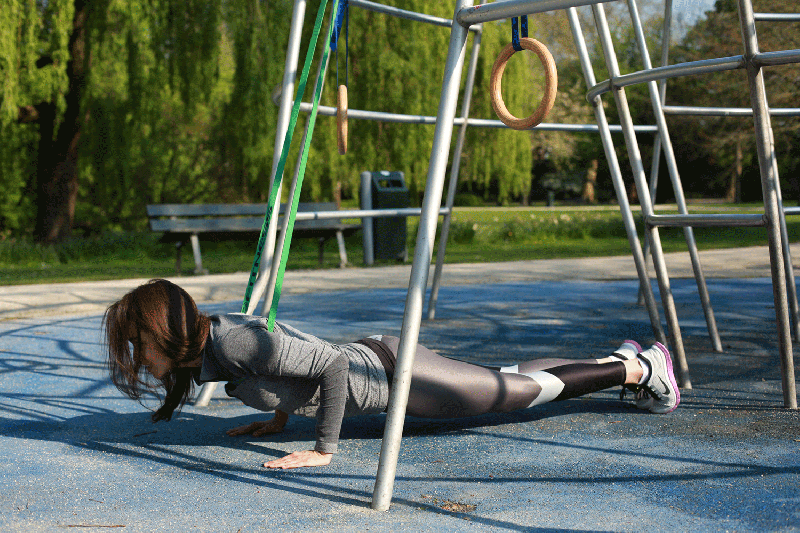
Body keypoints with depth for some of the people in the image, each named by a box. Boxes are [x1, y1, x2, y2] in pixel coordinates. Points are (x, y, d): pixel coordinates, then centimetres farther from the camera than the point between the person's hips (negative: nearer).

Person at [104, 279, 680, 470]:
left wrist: (324, 452, -29)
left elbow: (333, 364, -33)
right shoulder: (208, 339, 0)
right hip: (378, 359, 8)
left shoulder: (238, 341, -28)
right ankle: (616, 359, 39)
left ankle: (635, 369, 23)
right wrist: (279, 417, 13)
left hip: (391, 375, -8)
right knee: (509, 379, 23)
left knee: (529, 388, 7)